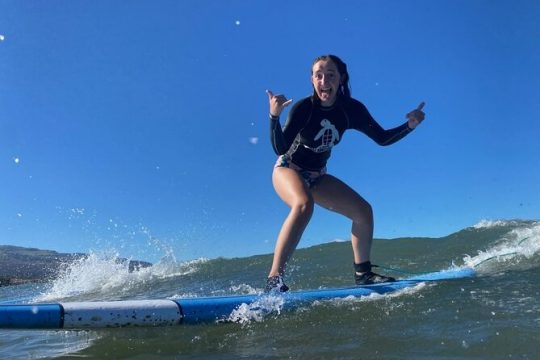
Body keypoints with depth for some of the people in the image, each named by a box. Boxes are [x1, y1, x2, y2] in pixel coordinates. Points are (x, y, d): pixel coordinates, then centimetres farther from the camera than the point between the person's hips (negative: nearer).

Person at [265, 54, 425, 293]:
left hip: (317, 176, 6)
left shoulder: (351, 109, -10)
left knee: (363, 210, -1)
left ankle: (363, 273, 15)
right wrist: (274, 117, -47)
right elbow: (280, 149, -32)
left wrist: (410, 125, -17)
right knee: (304, 204, -37)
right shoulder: (303, 108, -23)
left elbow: (382, 139, -2)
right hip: (288, 170, -6)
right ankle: (273, 281, -38)